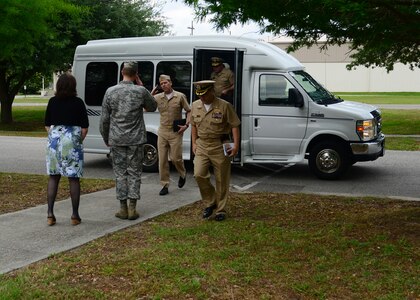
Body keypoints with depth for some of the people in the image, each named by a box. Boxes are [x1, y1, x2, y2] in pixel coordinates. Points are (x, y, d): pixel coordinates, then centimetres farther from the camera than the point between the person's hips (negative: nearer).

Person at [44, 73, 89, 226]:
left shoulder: (53, 102, 4)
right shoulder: (78, 102, -4)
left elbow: (47, 124, 10)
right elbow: (85, 127, -4)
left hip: (54, 140, 3)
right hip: (72, 141, -3)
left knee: (53, 177, 10)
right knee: (74, 179, 3)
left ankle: (50, 214, 6)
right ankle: (75, 215, 7)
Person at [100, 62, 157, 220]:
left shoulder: (110, 91, -2)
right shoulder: (141, 91, -5)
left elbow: (104, 118, 2)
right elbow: (152, 107, 14)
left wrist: (106, 139, 14)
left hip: (117, 140, 1)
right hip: (136, 140, -1)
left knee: (120, 173, 8)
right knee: (134, 173, 6)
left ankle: (123, 208, 10)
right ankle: (132, 209, 6)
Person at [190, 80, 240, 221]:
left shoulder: (224, 106, -9)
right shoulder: (195, 106, 6)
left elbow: (235, 125, -7)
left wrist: (236, 145, -14)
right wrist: (194, 143, 11)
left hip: (220, 146, -4)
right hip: (202, 146, 4)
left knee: (221, 180, 3)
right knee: (199, 175, -10)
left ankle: (220, 209, 17)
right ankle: (210, 202, 10)